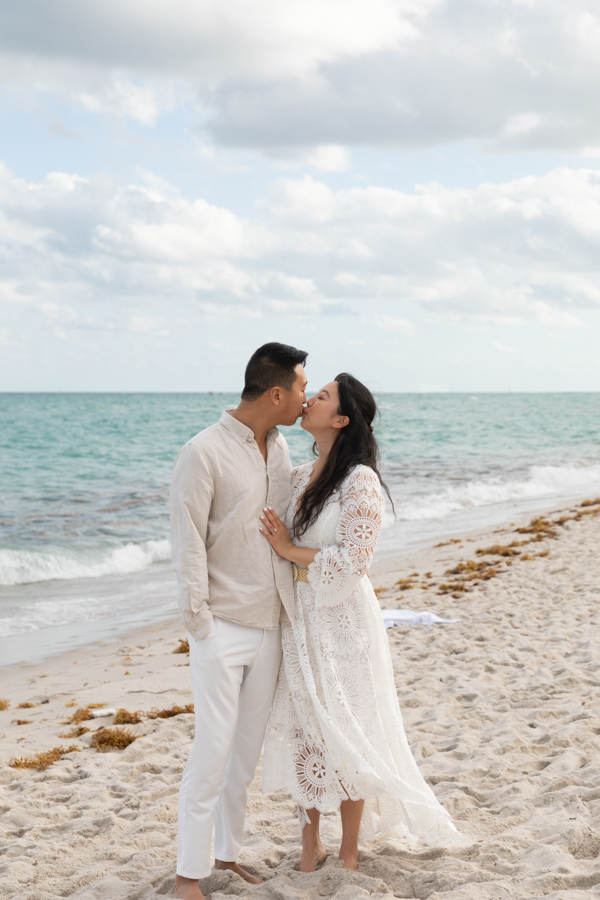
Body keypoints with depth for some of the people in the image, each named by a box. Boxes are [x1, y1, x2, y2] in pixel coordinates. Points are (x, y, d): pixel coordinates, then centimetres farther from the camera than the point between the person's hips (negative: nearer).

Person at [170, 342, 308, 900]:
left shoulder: (279, 447, 7)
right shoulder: (204, 453, -14)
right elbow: (188, 546, -13)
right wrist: (200, 622, -14)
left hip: (269, 625, 7)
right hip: (223, 628, -7)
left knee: (248, 750, 13)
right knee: (213, 750, -4)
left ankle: (227, 853, 26)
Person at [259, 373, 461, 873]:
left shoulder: (360, 481, -14)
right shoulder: (300, 476, 8)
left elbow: (353, 559, -19)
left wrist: (292, 550, -15)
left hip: (341, 619, -7)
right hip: (297, 617, 7)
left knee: (344, 734, 3)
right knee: (301, 729, 11)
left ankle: (349, 852, 19)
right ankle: (310, 843, 25)